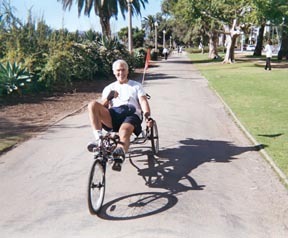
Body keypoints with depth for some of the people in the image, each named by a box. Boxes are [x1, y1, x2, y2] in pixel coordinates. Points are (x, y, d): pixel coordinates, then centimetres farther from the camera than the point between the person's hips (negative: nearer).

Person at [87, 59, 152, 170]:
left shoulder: (136, 86, 23)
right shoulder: (109, 88, 27)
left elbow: (143, 101, 6)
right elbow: (102, 107, 17)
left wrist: (148, 116, -15)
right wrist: (108, 98, -6)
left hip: (131, 115, -3)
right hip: (112, 116, 3)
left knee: (124, 131, -39)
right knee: (92, 104, -25)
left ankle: (118, 158, -65)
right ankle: (98, 138, -31)